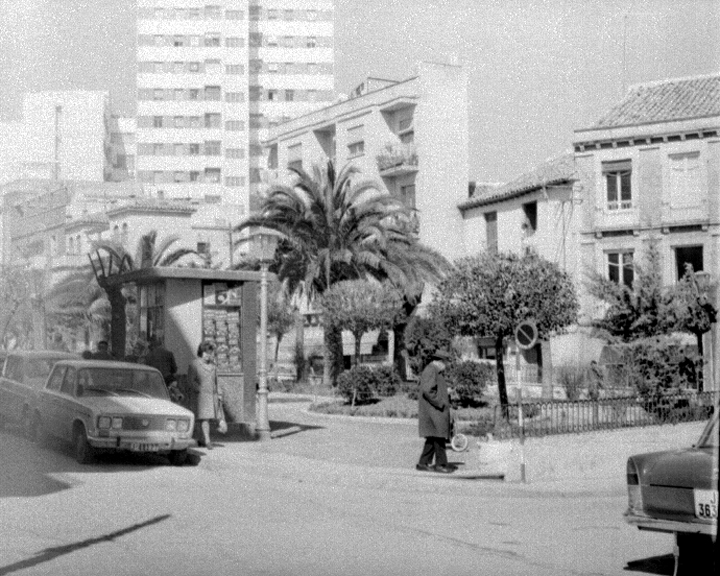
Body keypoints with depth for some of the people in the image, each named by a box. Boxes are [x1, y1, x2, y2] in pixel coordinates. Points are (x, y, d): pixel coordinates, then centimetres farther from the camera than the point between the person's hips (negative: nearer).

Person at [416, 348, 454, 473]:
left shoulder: (435, 371, 20)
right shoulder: (430, 371, -14)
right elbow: (427, 390, -24)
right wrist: (439, 403, -20)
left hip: (437, 412, 11)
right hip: (433, 411, -11)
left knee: (433, 437, 10)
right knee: (439, 436, -9)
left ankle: (423, 463, 12)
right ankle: (441, 464, -7)